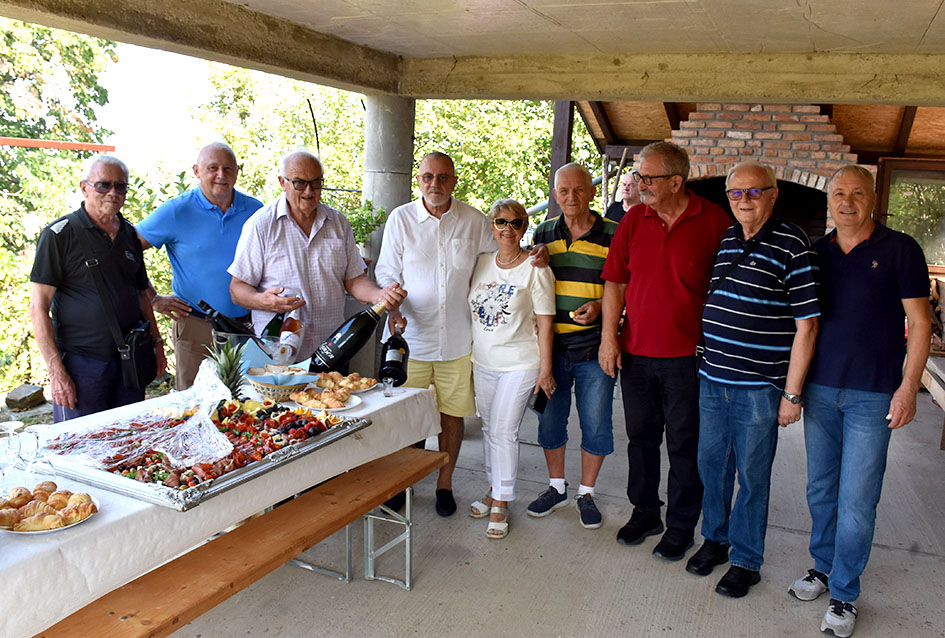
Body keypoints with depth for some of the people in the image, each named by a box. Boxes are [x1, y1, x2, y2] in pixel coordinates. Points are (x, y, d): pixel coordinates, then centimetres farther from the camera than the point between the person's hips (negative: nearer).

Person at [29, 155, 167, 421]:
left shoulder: (129, 234, 10)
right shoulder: (60, 234, -7)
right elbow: (38, 308, -9)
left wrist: (156, 342, 13)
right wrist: (56, 371, -14)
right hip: (80, 361, -5)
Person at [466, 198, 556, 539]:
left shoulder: (535, 270, -8)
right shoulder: (481, 263, 6)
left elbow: (544, 323, -8)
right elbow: (470, 307, 14)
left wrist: (545, 369, -9)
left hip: (520, 364, -5)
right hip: (483, 362, 5)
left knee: (503, 431, -5)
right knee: (489, 428, 14)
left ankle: (501, 504, 9)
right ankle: (494, 489, 31)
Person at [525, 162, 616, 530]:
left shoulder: (613, 235, -3)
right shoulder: (543, 234, 7)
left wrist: (600, 306, -16)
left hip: (593, 348, -3)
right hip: (551, 346, 3)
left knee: (596, 425, 6)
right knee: (549, 419, 12)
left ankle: (586, 494, 26)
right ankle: (556, 487, 32)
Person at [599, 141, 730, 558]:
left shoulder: (714, 222, -7)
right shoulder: (633, 220, 3)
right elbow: (615, 282, 6)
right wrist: (609, 336, 0)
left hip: (687, 356, -3)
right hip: (635, 352, 4)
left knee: (684, 446, 8)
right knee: (641, 437, 16)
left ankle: (681, 525, 26)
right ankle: (644, 512, 34)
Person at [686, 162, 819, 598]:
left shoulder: (791, 244, -8)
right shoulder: (720, 239, 8)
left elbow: (806, 324, -9)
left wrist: (792, 394, -11)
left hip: (760, 388, -5)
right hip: (711, 380, 5)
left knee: (752, 476, 7)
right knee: (711, 464, 16)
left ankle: (746, 561, 24)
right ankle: (715, 538, 36)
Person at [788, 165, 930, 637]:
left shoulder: (900, 250, -3)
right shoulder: (815, 253, 8)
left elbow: (919, 323, -3)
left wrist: (909, 387, -10)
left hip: (872, 395, -4)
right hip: (819, 389, 4)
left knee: (857, 501, 0)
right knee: (820, 489, 13)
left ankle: (843, 593, 15)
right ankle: (823, 566, 32)